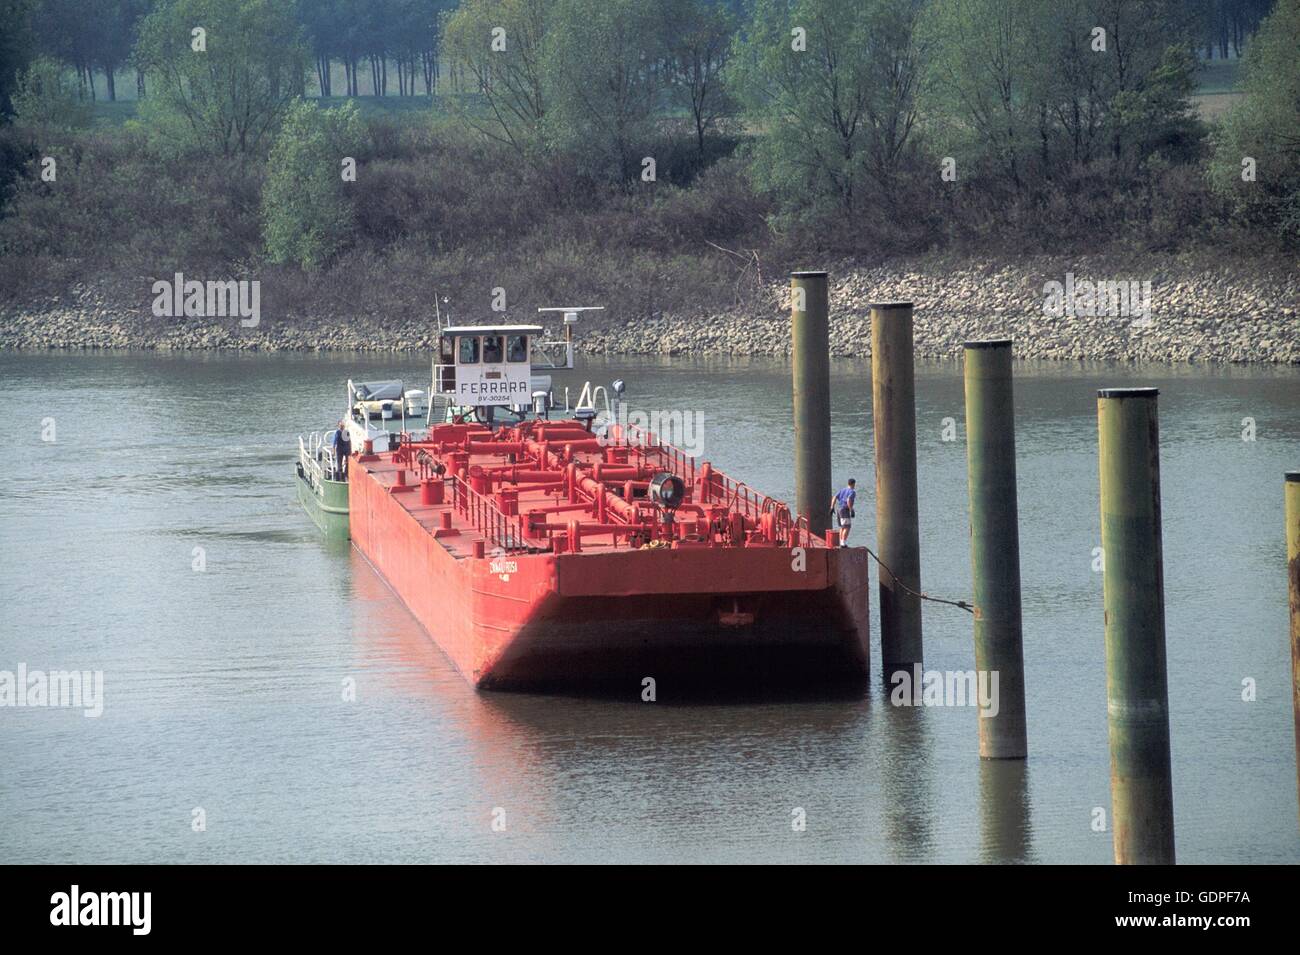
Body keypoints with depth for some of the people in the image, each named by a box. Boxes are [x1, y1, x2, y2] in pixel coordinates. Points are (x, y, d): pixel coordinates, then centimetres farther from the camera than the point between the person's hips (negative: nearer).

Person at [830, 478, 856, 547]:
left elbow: (834, 498, 9)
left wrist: (832, 508, 9)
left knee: (842, 527, 17)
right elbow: (848, 500, -22)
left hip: (837, 509, 8)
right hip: (844, 510, -8)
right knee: (847, 528, -7)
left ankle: (841, 543, 14)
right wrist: (851, 510, -21)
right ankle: (843, 543, -17)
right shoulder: (852, 492, -5)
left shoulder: (842, 490, 17)